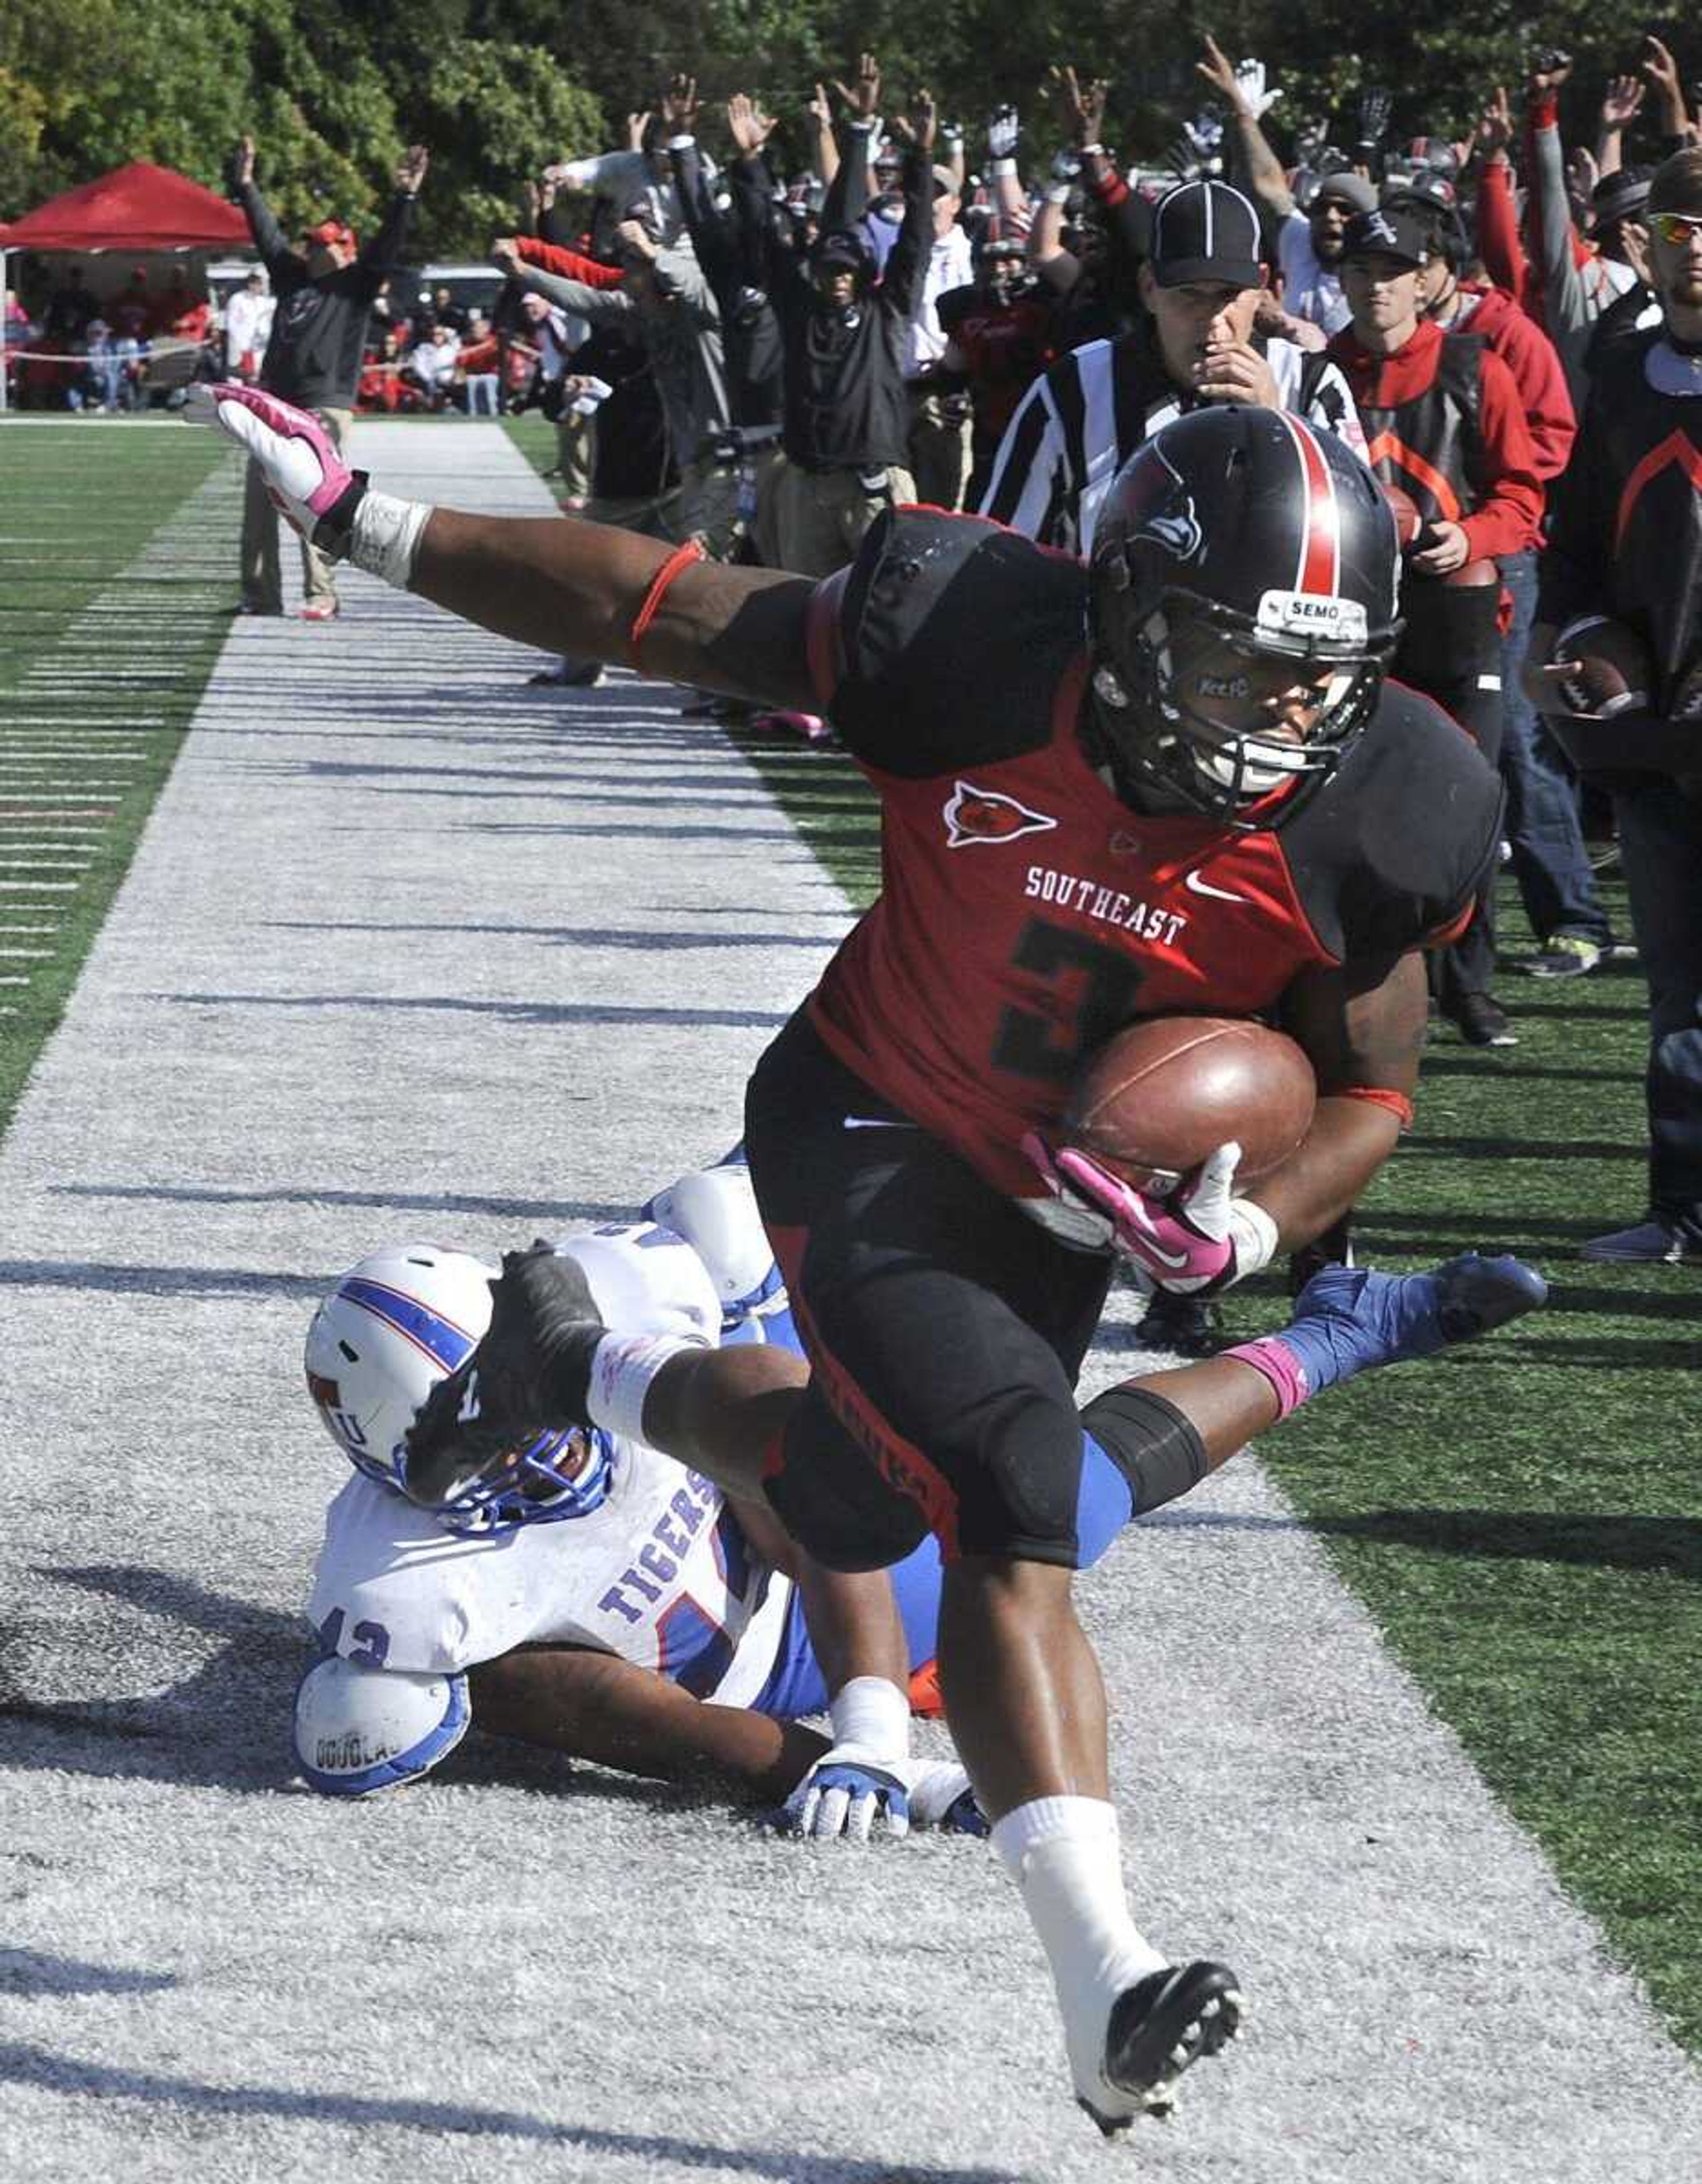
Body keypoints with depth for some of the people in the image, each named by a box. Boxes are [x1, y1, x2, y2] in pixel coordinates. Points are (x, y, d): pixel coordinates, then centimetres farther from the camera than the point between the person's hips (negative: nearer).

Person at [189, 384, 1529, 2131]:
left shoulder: (1361, 827, -21)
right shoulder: (982, 656, -27)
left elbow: (1371, 1086, -6)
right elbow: (656, 609, -18)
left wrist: (1245, 1229, -26)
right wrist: (365, 521, -17)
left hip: (1065, 1201, 4)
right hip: (867, 1138, -4)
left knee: (849, 1506, 20)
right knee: (1007, 1495, -24)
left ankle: (584, 1375, 53)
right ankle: (1108, 1997, -25)